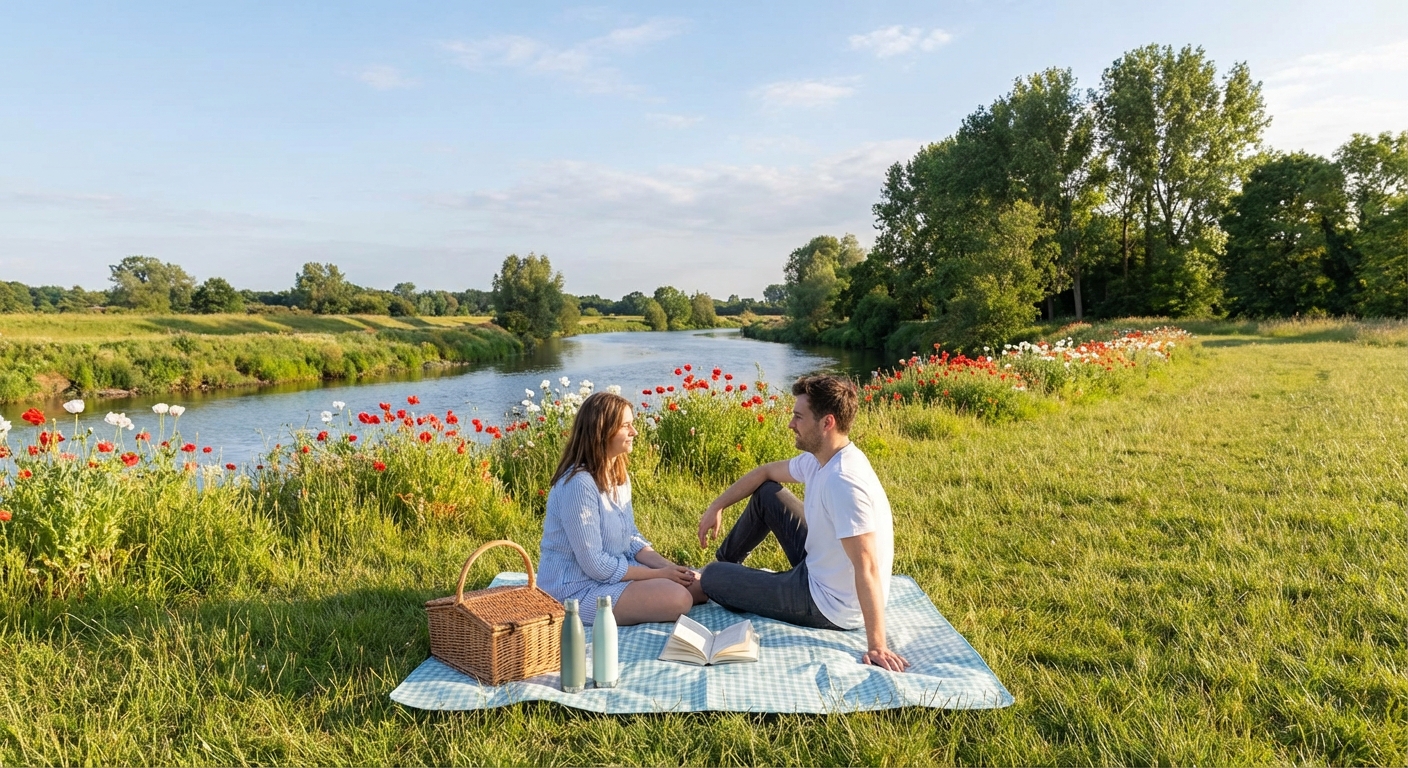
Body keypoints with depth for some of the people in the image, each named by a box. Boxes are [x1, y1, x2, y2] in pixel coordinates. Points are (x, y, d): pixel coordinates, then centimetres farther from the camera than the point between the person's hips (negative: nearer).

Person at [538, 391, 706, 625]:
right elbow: (595, 565, -24)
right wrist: (659, 574, -17)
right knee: (677, 598, -23)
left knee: (700, 583, 1)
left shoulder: (618, 475, 4)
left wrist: (667, 566, -7)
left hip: (615, 570, 9)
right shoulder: (579, 484, -25)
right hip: (577, 589, -9)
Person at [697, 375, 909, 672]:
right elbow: (765, 473, 13)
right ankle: (726, 562, 36)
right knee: (766, 493, 17)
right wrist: (716, 507, 8)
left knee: (712, 577, 2)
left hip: (830, 607, -8)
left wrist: (876, 645, -33)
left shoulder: (843, 481, -34)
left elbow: (867, 568, -35)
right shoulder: (820, 459, -4)